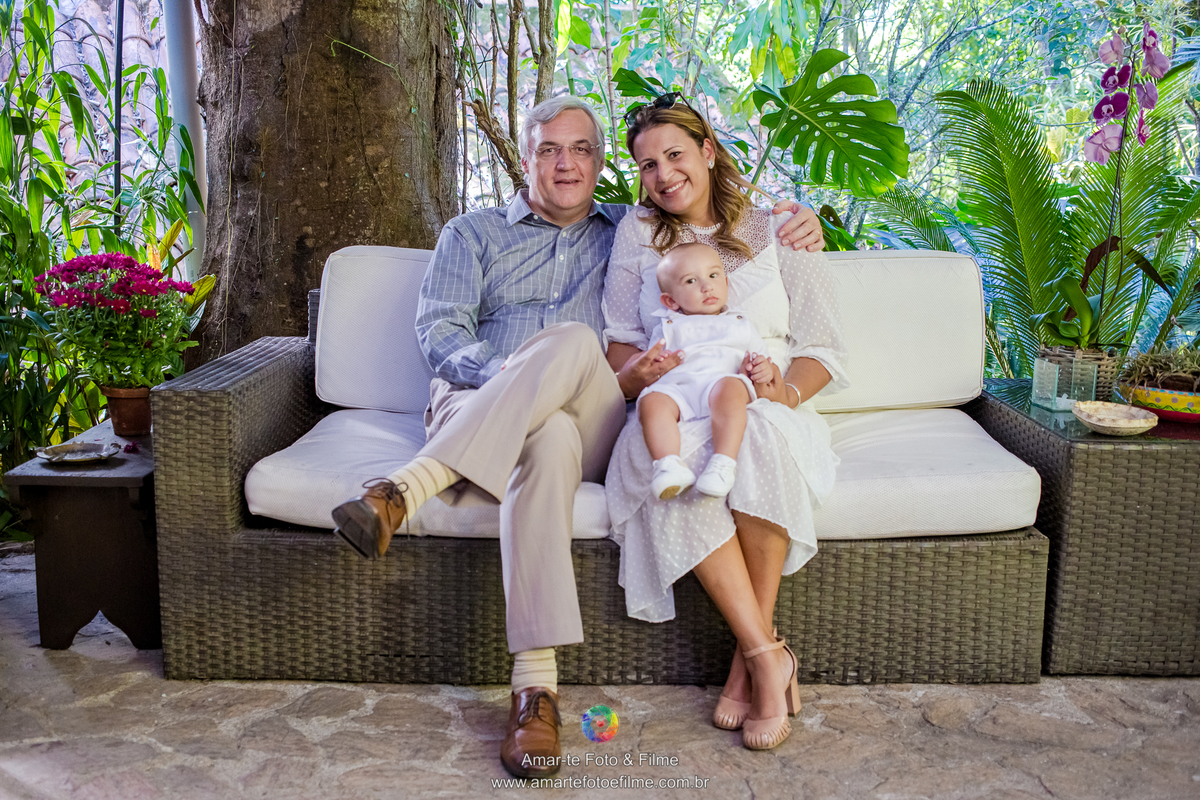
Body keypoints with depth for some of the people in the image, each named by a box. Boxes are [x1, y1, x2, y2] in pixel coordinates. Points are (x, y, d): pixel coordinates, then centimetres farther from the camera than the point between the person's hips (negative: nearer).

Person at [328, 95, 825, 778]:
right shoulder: (472, 234, 22)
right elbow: (438, 331, 7)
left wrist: (797, 224, 11)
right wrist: (506, 376, -14)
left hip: (594, 425, 1)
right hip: (474, 406, 0)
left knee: (574, 341, -35)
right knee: (549, 437, -38)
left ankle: (406, 490, -44)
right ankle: (536, 688, -46)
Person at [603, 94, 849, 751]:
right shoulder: (638, 233, 13)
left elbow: (823, 349, 5)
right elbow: (619, 339, 12)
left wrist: (787, 389, -17)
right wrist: (641, 367, -11)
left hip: (764, 407, -1)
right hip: (675, 408, 1)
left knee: (760, 433, -38)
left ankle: (752, 653, -26)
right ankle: (769, 658, -32)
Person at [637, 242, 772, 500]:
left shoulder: (740, 324, 33)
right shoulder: (667, 329, 31)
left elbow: (761, 360, 28)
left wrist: (764, 369, 2)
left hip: (721, 379, 0)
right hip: (675, 388, 1)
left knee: (729, 388, -38)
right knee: (651, 401, -34)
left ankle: (723, 463, -46)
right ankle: (669, 464, -46)